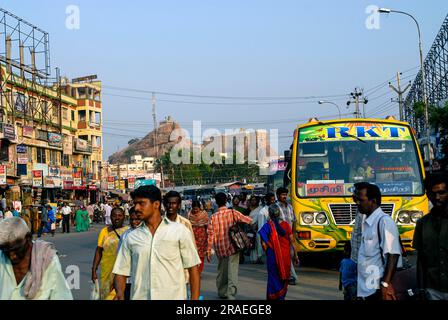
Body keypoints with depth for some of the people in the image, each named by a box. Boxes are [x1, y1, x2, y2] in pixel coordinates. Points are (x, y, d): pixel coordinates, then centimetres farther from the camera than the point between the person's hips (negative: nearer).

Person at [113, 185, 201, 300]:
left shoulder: (180, 231, 0)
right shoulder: (131, 238, 7)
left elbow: (193, 268, 1)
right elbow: (121, 272, 9)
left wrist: (194, 298, -7)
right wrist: (120, 294, -10)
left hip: (173, 296, -2)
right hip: (139, 297, 2)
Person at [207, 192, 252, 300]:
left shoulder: (213, 217, -4)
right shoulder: (233, 213, -7)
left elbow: (210, 234, -5)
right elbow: (249, 220, -4)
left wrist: (209, 251, 0)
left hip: (220, 249, 2)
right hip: (232, 247, -2)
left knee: (222, 271, 18)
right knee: (232, 272, -4)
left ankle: (222, 292, 31)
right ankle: (231, 295, -14)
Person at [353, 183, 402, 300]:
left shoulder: (384, 221, -11)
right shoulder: (367, 223, 15)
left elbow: (393, 254, -18)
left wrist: (385, 283, -23)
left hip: (379, 290, -8)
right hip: (367, 290, 8)